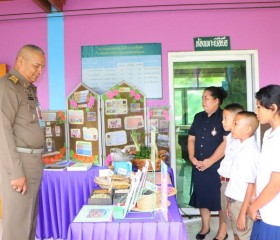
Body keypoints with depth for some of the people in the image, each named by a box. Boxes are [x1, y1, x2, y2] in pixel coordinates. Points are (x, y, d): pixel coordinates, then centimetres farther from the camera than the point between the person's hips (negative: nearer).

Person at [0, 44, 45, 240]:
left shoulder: (29, 88, 16)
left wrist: (35, 162, 15)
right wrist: (16, 172, -21)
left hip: (33, 160, 9)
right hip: (18, 162, -9)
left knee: (30, 219, 16)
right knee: (17, 221, -2)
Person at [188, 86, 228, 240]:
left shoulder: (224, 117, -10)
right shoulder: (199, 117, 10)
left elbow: (227, 142, -18)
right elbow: (191, 138, 12)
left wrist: (210, 161, -18)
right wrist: (192, 157, -1)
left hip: (218, 166, -6)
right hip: (199, 166, 6)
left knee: (220, 198, 5)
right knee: (202, 195, 14)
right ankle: (205, 227, 32)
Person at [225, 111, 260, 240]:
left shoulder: (250, 151, -22)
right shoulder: (242, 147, 4)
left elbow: (251, 184, -22)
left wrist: (243, 213, -20)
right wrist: (231, 202, 14)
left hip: (243, 203, -8)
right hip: (235, 201, 8)